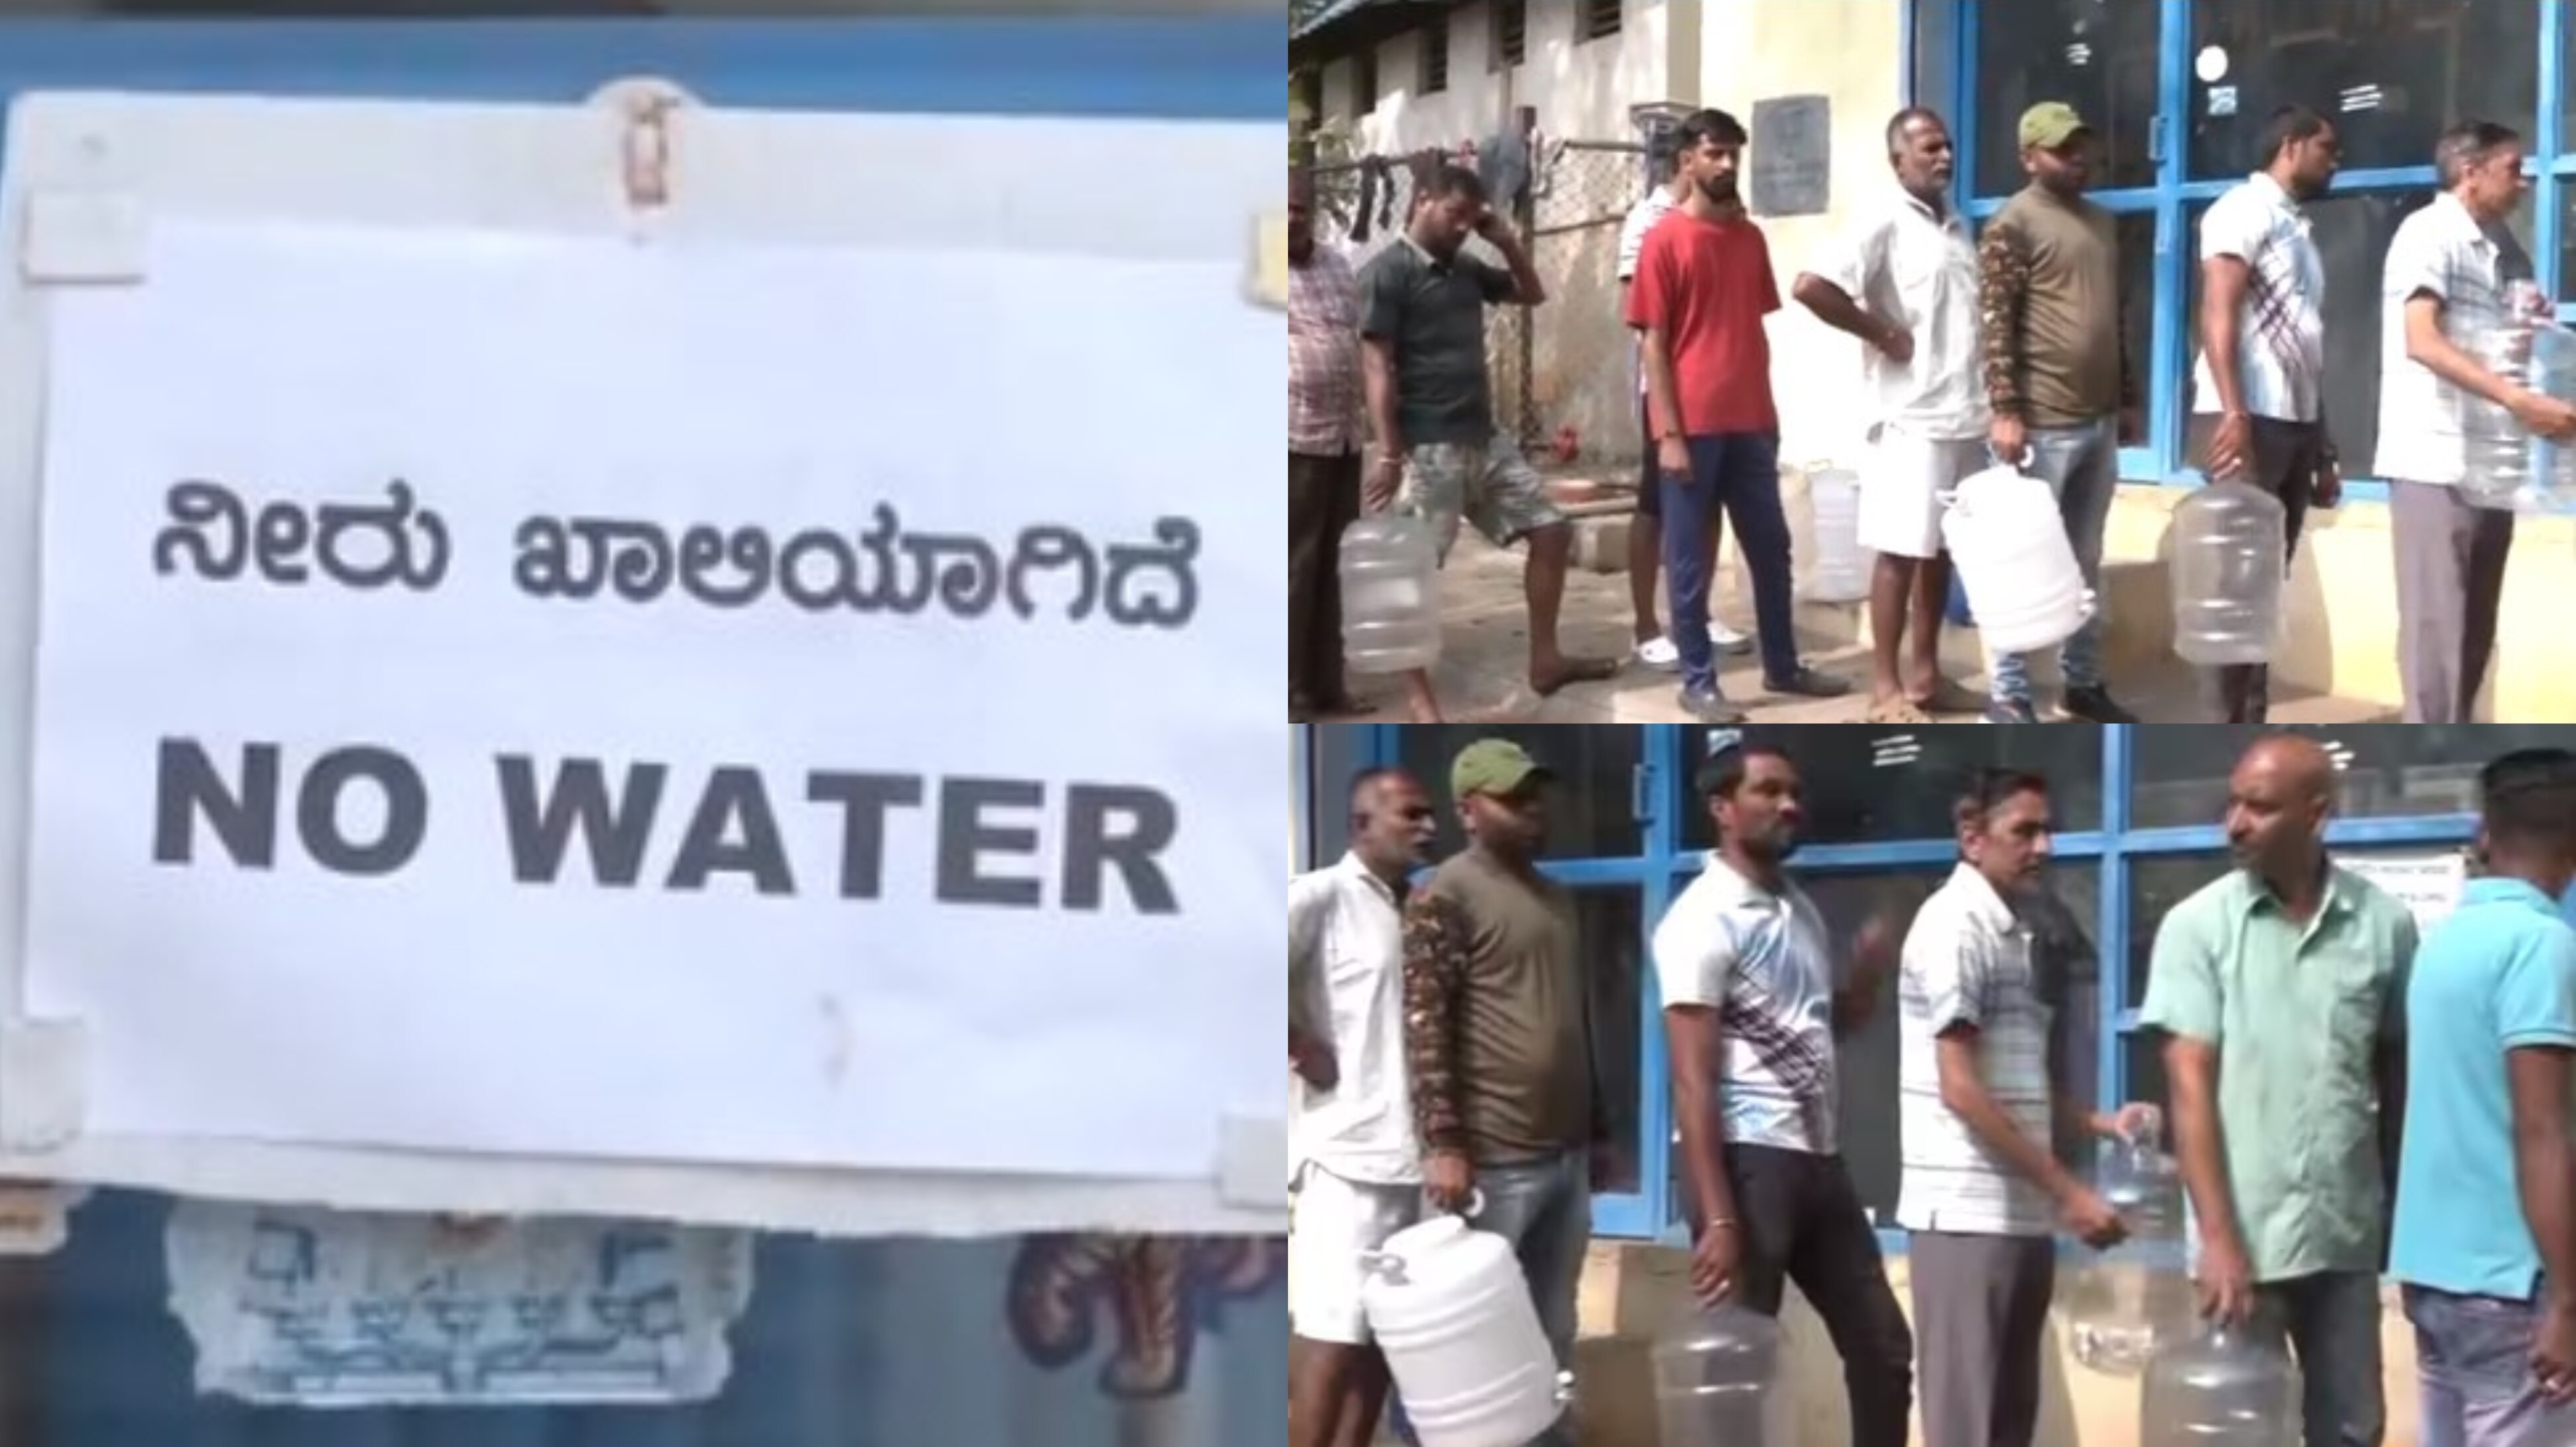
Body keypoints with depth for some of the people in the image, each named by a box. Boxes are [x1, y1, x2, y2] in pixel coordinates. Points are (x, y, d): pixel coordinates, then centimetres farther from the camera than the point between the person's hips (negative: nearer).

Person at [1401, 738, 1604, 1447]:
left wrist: (1599, 1128, 20)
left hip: (1568, 1151, 8)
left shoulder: (1557, 896, 16)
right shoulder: (1445, 896, -9)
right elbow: (1424, 1025, -15)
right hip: (1494, 1157, -8)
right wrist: (1441, 1144, -21)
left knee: (1554, 1327, 13)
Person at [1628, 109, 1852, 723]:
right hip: (1694, 427, -6)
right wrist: (1669, 434, -12)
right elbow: (1654, 344, -7)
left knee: (1772, 548, 13)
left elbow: (1757, 331, 16)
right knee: (1690, 560, 1)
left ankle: (1782, 666, 24)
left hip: (1751, 423, 6)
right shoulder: (1664, 240, -6)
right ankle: (1698, 682, 7)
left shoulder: (1751, 238, 11)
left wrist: (1769, 412, 12)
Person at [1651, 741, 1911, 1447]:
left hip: (1820, 1159, 8)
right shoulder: (1703, 920, -11)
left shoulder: (1799, 908, 13)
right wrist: (1717, 1218, -23)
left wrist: (1871, 970, 4)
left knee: (1883, 1346, 12)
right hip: (1749, 1162, -8)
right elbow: (1693, 1081, -17)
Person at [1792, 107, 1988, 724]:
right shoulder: (1884, 221, -9)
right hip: (1913, 418, -7)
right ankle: (1886, 686, 0)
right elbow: (1810, 285, -21)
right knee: (1902, 551, -4)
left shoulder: (1958, 226, 15)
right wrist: (1881, 333, -14)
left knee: (1943, 550, 11)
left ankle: (1925, 673, 19)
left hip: (1964, 416, 7)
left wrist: (1996, 403, 10)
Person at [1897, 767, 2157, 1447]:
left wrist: (2103, 1122, 4)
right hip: (1968, 1212, -9)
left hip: (2020, 1213, 9)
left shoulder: (2018, 931, 16)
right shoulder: (1954, 925, -12)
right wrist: (2067, 1192, -17)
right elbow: (1961, 1090, -17)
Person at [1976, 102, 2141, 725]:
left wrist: (2128, 399, 18)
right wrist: (2005, 411, -20)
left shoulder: (2101, 222, 15)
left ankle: (2083, 683, 19)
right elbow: (1995, 323, -14)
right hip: (2043, 423, -7)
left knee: (2085, 562, 12)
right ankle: (2008, 693, 1)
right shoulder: (2013, 224, -9)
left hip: (2099, 420, 7)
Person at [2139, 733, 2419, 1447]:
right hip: (2243, 1235, -2)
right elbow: (2191, 1086, -8)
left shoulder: (2383, 923, 0)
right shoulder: (2197, 926, -4)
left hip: (2347, 1233, 2)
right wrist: (2218, 1237, -15)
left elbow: (2400, 1067, 8)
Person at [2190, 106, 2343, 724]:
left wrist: (2323, 448, 18)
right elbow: (2218, 314, -14)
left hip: (2294, 421, 9)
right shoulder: (2244, 211, -4)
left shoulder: (2297, 228, 22)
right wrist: (2233, 413, -24)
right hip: (2248, 419, -9)